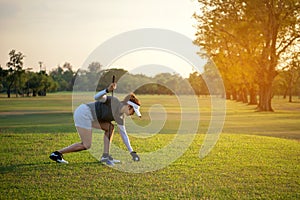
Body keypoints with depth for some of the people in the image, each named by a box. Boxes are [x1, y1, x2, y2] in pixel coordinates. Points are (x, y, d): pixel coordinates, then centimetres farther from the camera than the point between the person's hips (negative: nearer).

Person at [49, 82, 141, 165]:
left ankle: (105, 155, 4)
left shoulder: (120, 117, 10)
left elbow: (123, 134, 14)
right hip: (83, 113, -9)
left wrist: (132, 152, 13)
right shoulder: (113, 101, -12)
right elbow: (96, 97, -22)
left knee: (110, 127, 7)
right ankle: (56, 154, -2)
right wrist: (108, 90, -38)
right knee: (86, 145, -6)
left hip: (86, 116, 9)